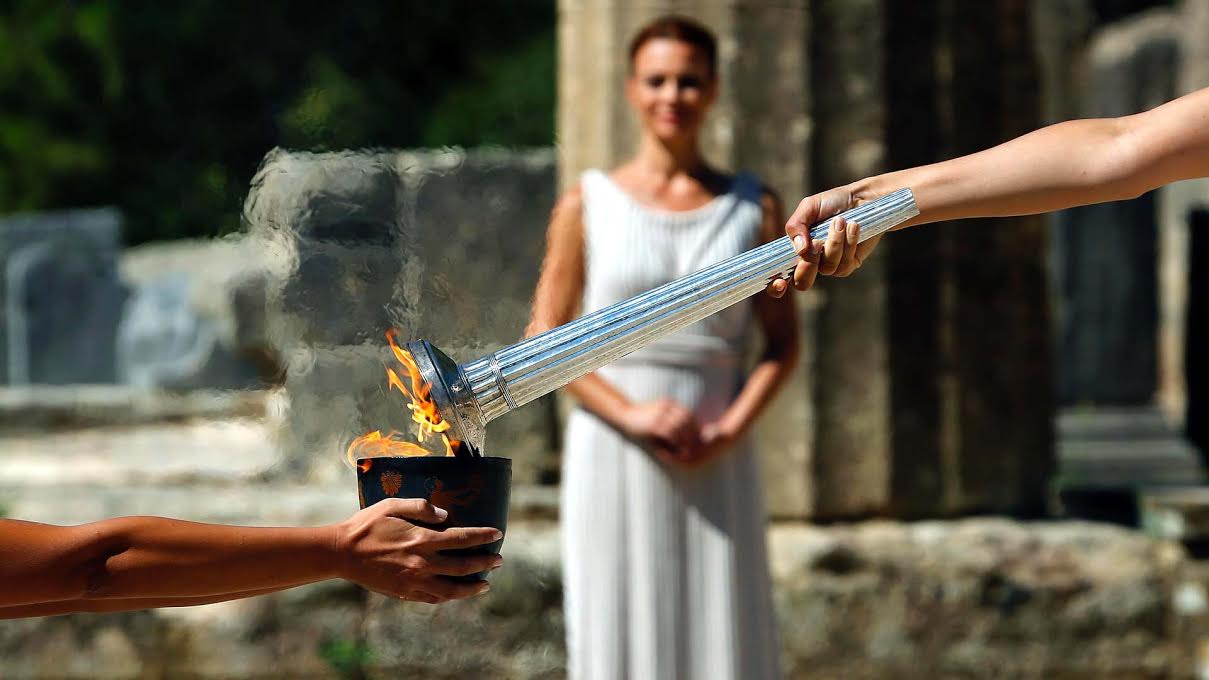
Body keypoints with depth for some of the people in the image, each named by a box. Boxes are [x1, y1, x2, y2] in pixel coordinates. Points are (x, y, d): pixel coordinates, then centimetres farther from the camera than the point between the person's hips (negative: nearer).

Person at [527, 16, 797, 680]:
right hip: (614, 457, -1)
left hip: (716, 468, 1)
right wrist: (631, 413, -14)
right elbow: (544, 338, 0)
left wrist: (732, 428, -10)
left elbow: (783, 341, 7)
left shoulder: (754, 207, 8)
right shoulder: (587, 203, 3)